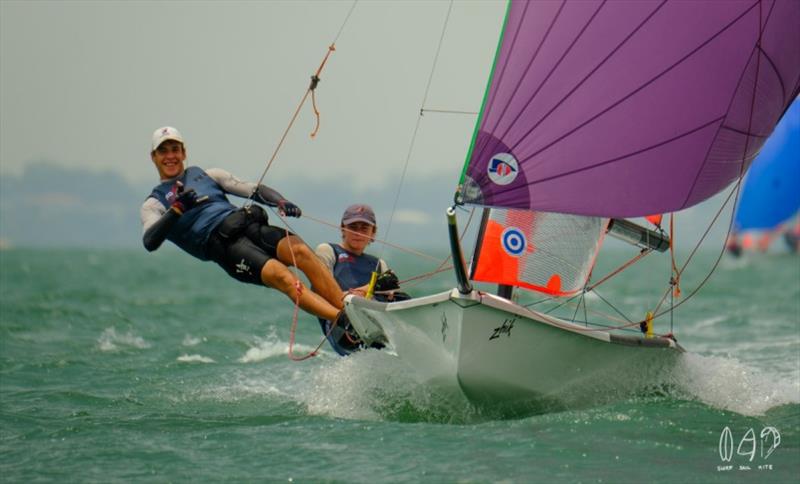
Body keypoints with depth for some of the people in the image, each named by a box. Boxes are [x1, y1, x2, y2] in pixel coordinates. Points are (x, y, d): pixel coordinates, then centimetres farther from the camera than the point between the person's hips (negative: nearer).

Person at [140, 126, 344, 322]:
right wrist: (177, 209, -16)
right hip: (221, 243, -4)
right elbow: (150, 242, -2)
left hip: (251, 224, 4)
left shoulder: (208, 175, 29)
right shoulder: (154, 204, 18)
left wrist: (281, 202, -3)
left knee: (301, 251, -27)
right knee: (281, 276, -30)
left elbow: (254, 190, 18)